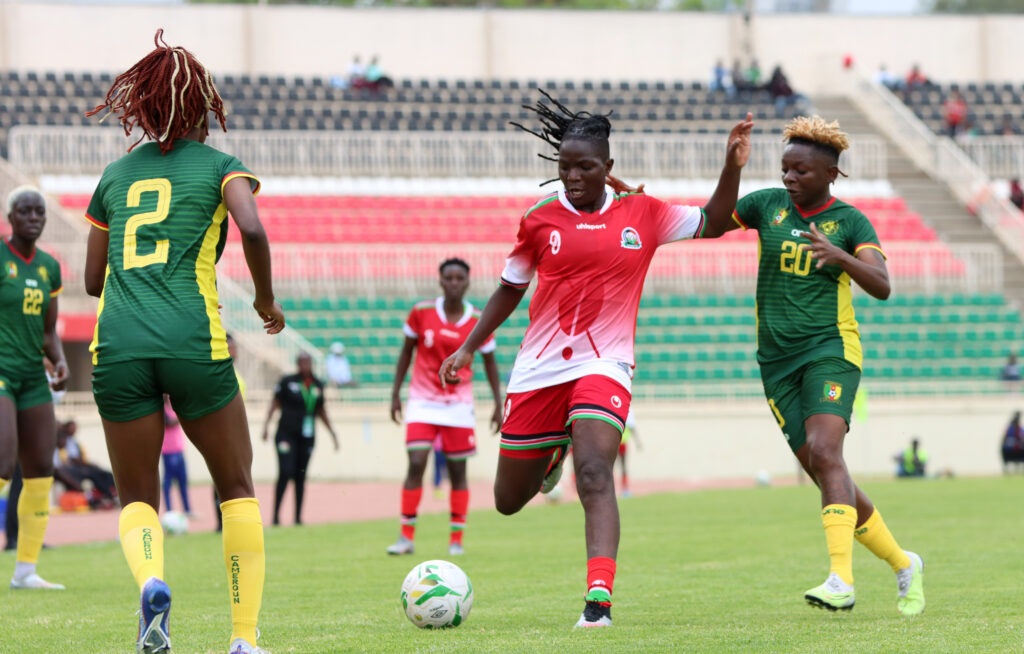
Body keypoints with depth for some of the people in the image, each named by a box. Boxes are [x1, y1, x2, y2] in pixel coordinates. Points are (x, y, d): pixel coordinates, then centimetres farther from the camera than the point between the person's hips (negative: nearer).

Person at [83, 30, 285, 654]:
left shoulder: (115, 174, 17)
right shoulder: (220, 166, 6)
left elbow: (94, 280, 18)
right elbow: (252, 230, -13)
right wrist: (267, 299, 3)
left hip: (117, 345, 3)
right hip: (193, 341, -3)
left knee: (138, 498, 12)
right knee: (238, 488, 13)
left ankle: (150, 579, -22)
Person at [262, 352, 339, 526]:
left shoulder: (318, 385, 10)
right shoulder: (287, 381, -1)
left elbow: (321, 411, 20)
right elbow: (275, 403, 1)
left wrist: (332, 434, 21)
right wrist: (266, 424, -11)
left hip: (307, 437, 4)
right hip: (287, 433, -4)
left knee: (300, 477, 5)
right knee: (285, 473, -14)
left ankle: (298, 517, 10)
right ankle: (276, 514, -9)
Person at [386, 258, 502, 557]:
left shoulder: (478, 321, -3)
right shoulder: (422, 312, -4)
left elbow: (489, 363, 7)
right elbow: (406, 352, 6)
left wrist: (498, 405, 5)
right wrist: (395, 394, 4)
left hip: (458, 403, 1)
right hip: (423, 401, -1)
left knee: (457, 470, 2)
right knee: (416, 464, -12)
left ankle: (456, 539, 10)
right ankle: (407, 537, -6)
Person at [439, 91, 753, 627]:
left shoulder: (642, 214, 3)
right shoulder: (540, 219, 2)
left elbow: (713, 221, 13)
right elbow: (511, 288, 14)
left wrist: (732, 168, -3)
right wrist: (468, 348, 8)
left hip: (604, 365, -2)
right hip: (537, 371, 2)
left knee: (594, 474, -27)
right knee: (510, 501, 10)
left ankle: (599, 596, -36)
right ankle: (551, 453, 47)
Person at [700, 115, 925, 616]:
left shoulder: (850, 221, -1)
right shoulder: (767, 204, 7)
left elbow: (881, 286, -13)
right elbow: (707, 225, 5)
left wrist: (840, 256, -30)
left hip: (830, 349, -4)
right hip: (777, 360, 4)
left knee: (824, 452, -25)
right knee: (824, 475, 2)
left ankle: (841, 580, -35)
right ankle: (903, 565, 20)